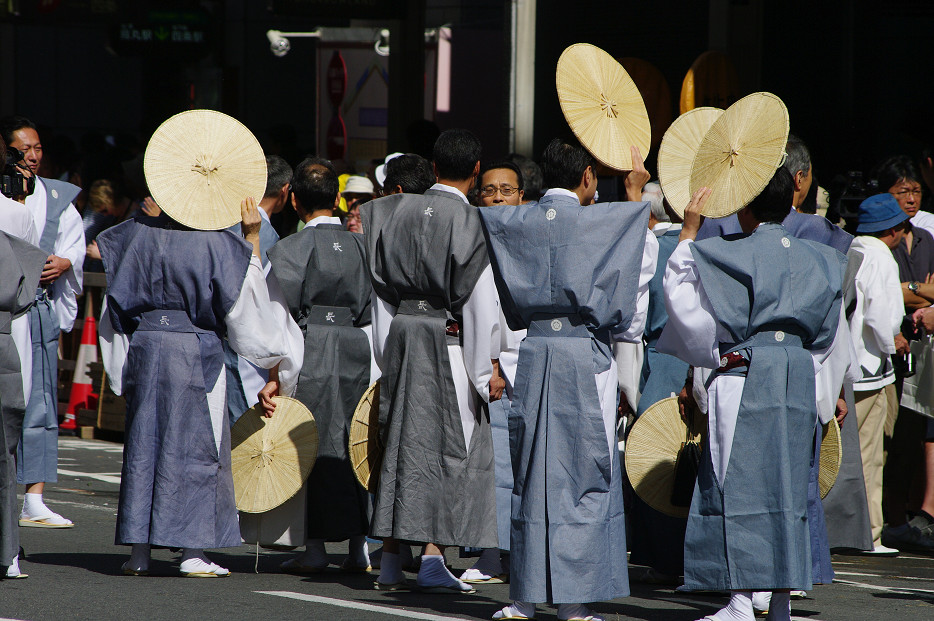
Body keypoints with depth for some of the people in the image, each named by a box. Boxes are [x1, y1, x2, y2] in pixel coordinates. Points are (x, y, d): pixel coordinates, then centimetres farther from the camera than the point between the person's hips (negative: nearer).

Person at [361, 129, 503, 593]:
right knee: (452, 447, 1)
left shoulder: (397, 212, 5)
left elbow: (380, 287, 9)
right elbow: (482, 300, -12)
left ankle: (390, 559, 13)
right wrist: (490, 366, -8)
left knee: (401, 444, 12)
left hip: (400, 333, 5)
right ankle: (433, 555, -9)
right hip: (448, 341, -5)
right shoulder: (470, 223, -11)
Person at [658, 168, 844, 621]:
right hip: (798, 379, 5)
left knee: (739, 486, -4)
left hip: (745, 376, -5)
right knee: (787, 486, 9)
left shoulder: (733, 256, -10)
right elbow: (824, 334, 14)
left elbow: (681, 297, -7)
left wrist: (688, 233, -3)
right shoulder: (814, 259, 9)